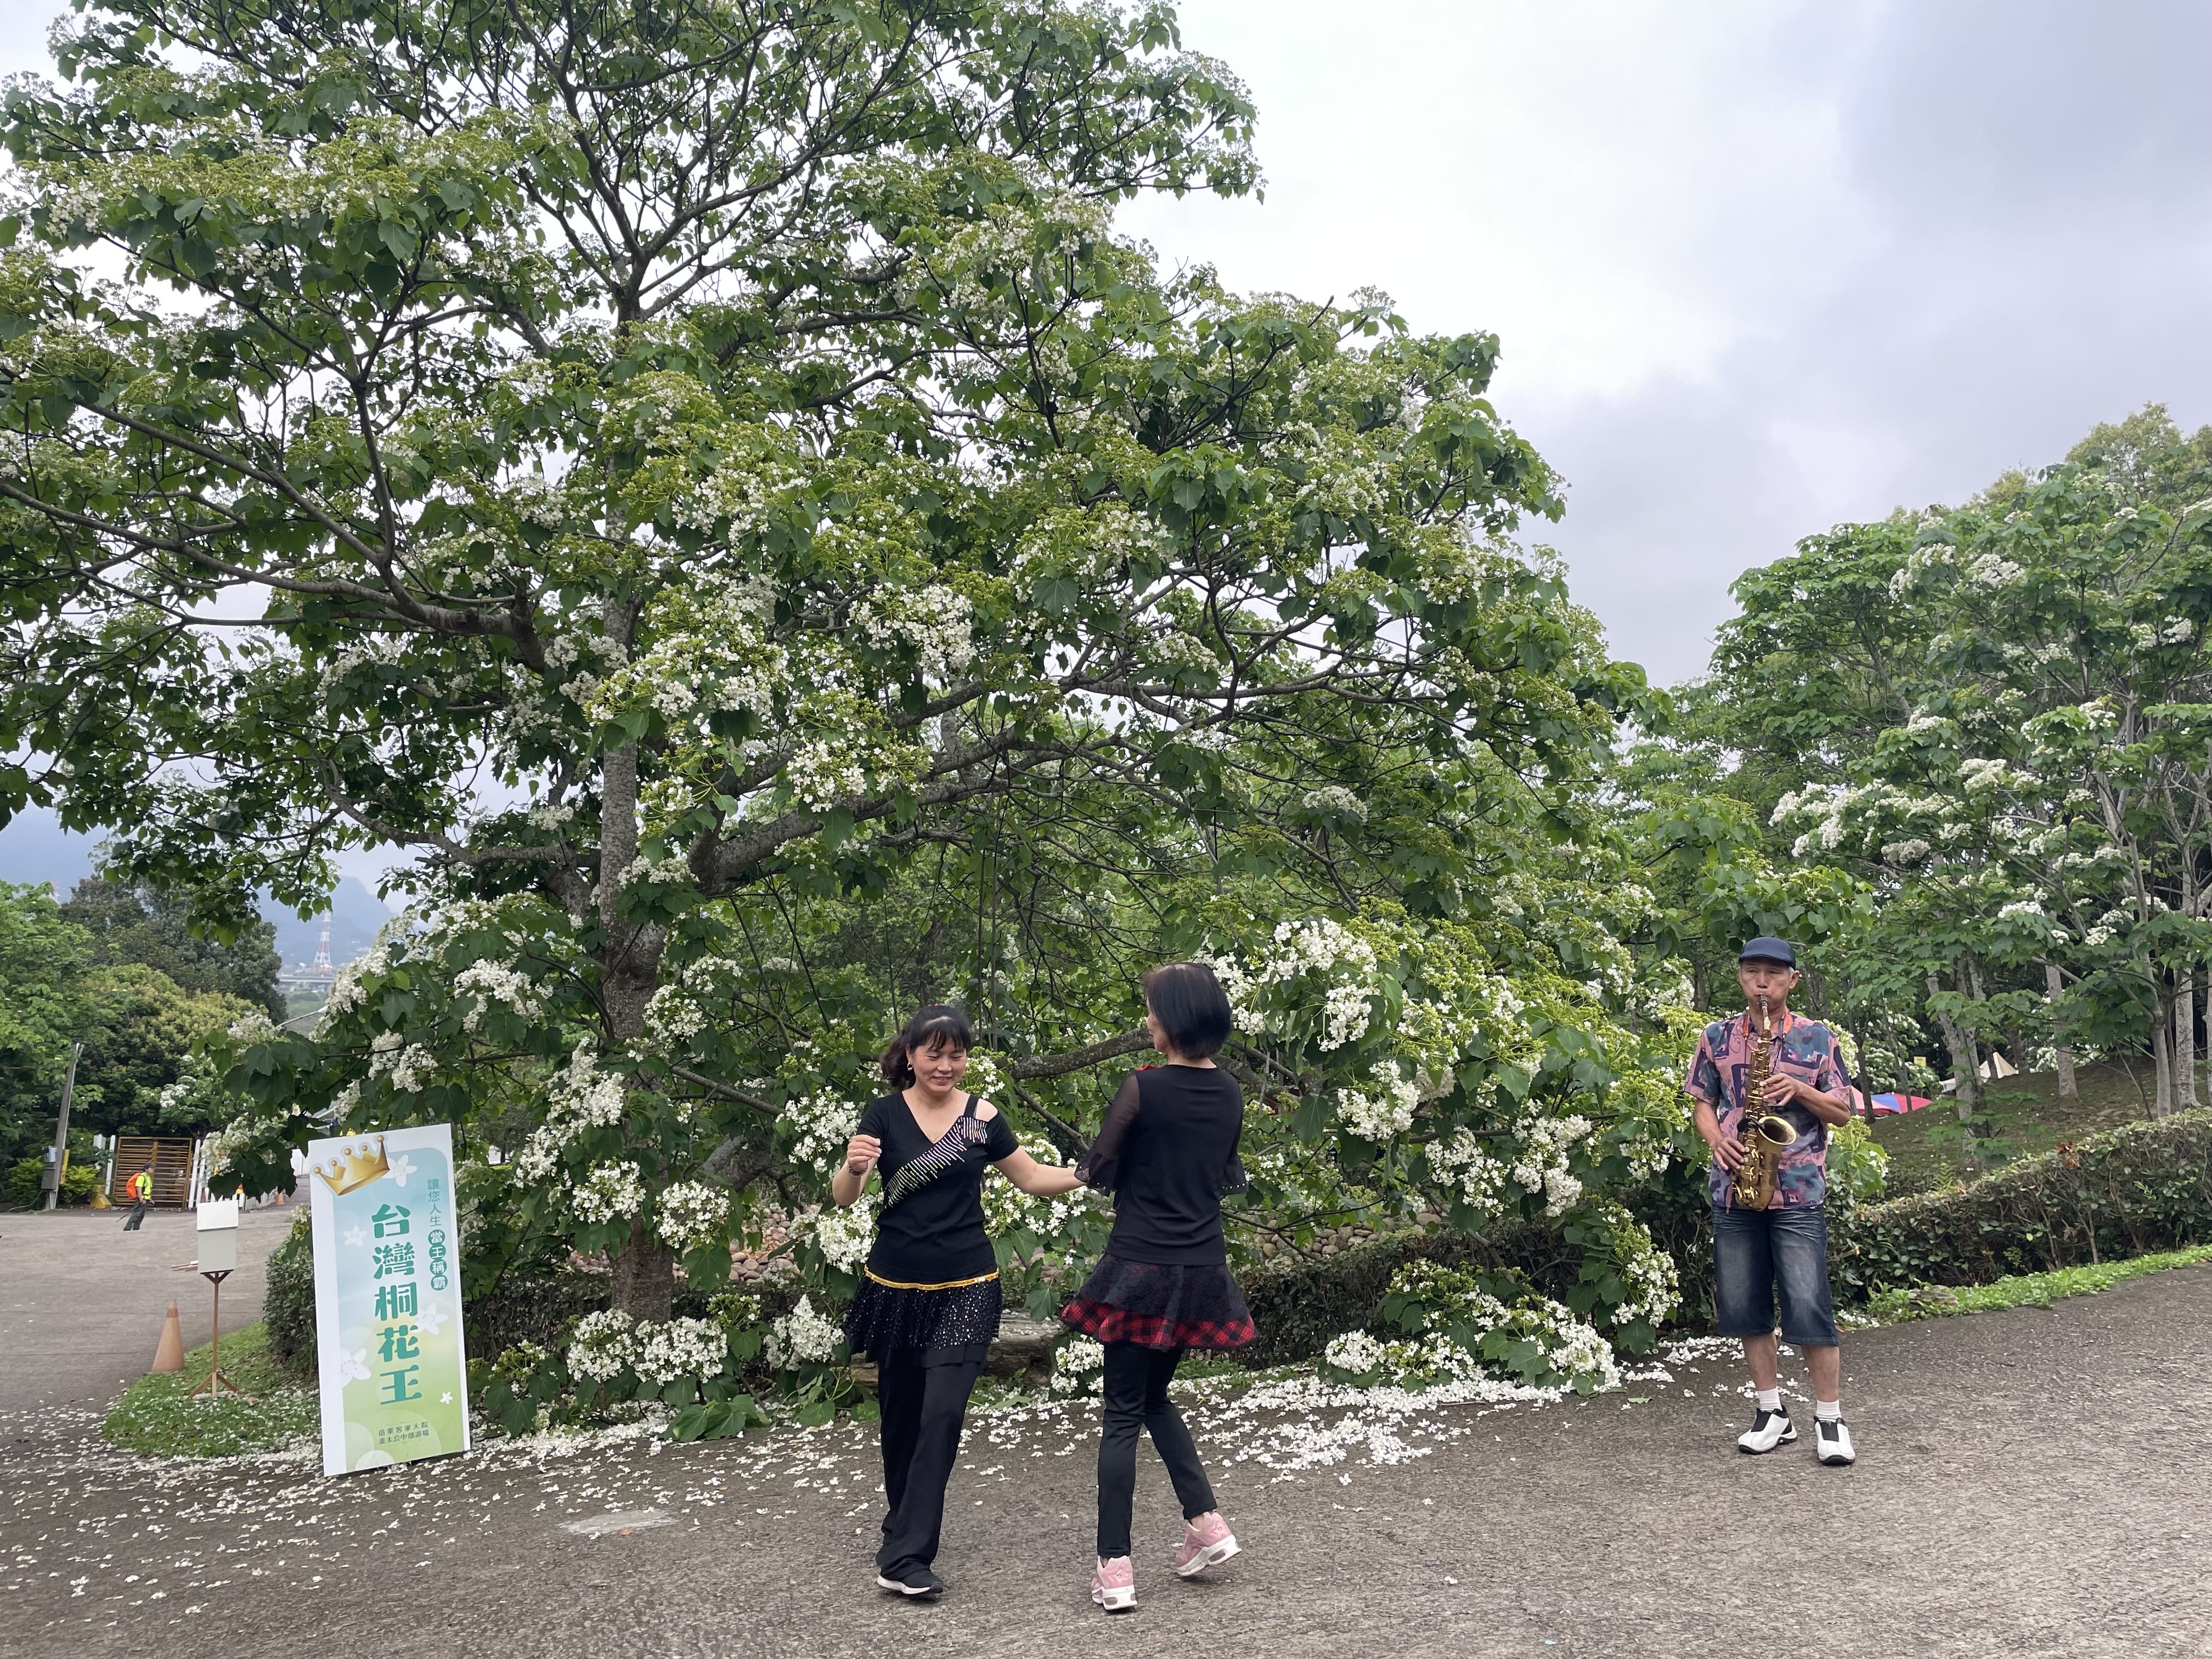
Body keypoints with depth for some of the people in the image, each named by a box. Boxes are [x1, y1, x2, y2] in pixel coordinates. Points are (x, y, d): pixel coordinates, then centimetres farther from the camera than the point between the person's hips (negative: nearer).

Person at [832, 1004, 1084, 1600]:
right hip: (895, 1287, 1)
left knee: (943, 1414, -10)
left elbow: (1035, 1178, 9)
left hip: (965, 1291, -1)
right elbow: (843, 1196, -10)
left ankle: (904, 1558, -4)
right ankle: (907, 1512, 40)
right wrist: (853, 1165, -32)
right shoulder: (885, 1115, -4)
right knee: (900, 1410, 14)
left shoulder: (982, 1117, -1)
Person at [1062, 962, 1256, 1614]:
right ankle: (1206, 1522, 15)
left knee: (1123, 1414, 4)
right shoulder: (1229, 1094, 1)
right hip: (1200, 1268, 6)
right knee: (1155, 1396, 24)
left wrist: (1089, 1166, 14)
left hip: (1140, 1270, -6)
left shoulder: (1143, 1088, -17)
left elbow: (1098, 1172, -6)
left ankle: (1115, 1569, 7)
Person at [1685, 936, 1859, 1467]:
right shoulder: (1717, 1037, 8)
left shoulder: (1817, 1038, 3)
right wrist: (1716, 1141, -7)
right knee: (1744, 1306, 7)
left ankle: (1830, 1419, 7)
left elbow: (1843, 1112, 5)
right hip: (1734, 1188, 3)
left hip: (1798, 1191, -3)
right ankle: (1773, 1413, 19)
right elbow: (1703, 1103, 13)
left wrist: (1800, 1090, -12)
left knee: (1809, 1308, -7)